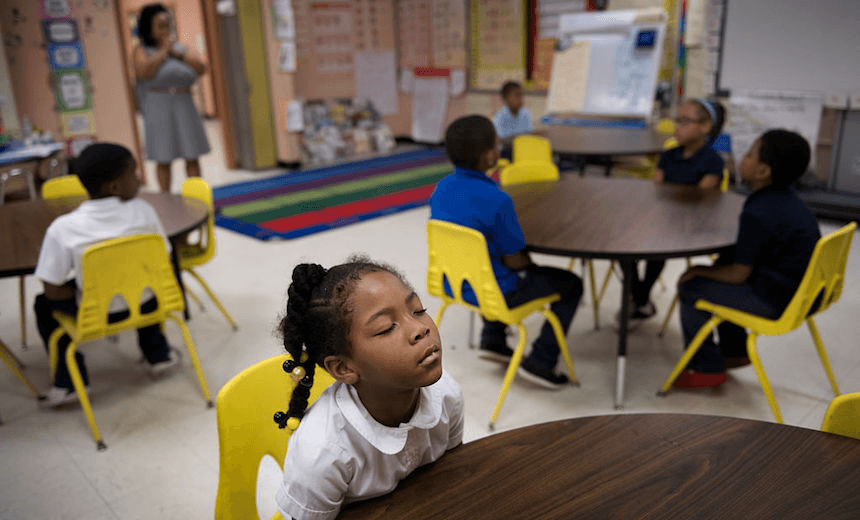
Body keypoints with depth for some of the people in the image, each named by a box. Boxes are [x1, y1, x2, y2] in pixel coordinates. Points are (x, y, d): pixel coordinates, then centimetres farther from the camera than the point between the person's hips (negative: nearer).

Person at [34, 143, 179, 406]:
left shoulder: (62, 229, -19)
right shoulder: (142, 211, -16)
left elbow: (53, 291, -14)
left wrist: (80, 290, 5)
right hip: (143, 305, 2)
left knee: (44, 305, 26)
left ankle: (69, 379, 19)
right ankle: (157, 353, 36)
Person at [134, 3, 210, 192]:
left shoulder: (180, 47, 12)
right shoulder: (142, 50, 2)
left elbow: (201, 68, 0)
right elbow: (144, 72, -18)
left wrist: (177, 53, -8)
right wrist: (163, 51, -9)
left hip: (185, 108, 3)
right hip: (158, 109, -3)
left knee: (192, 157, 3)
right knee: (163, 159, -1)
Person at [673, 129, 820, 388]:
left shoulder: (758, 214, -26)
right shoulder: (787, 199, 5)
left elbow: (738, 274, -18)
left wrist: (700, 270, -3)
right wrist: (713, 267, 11)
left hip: (776, 303, -10)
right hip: (801, 289, 10)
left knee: (690, 287, -3)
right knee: (722, 263, 26)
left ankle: (707, 369, 12)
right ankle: (734, 352, 35)